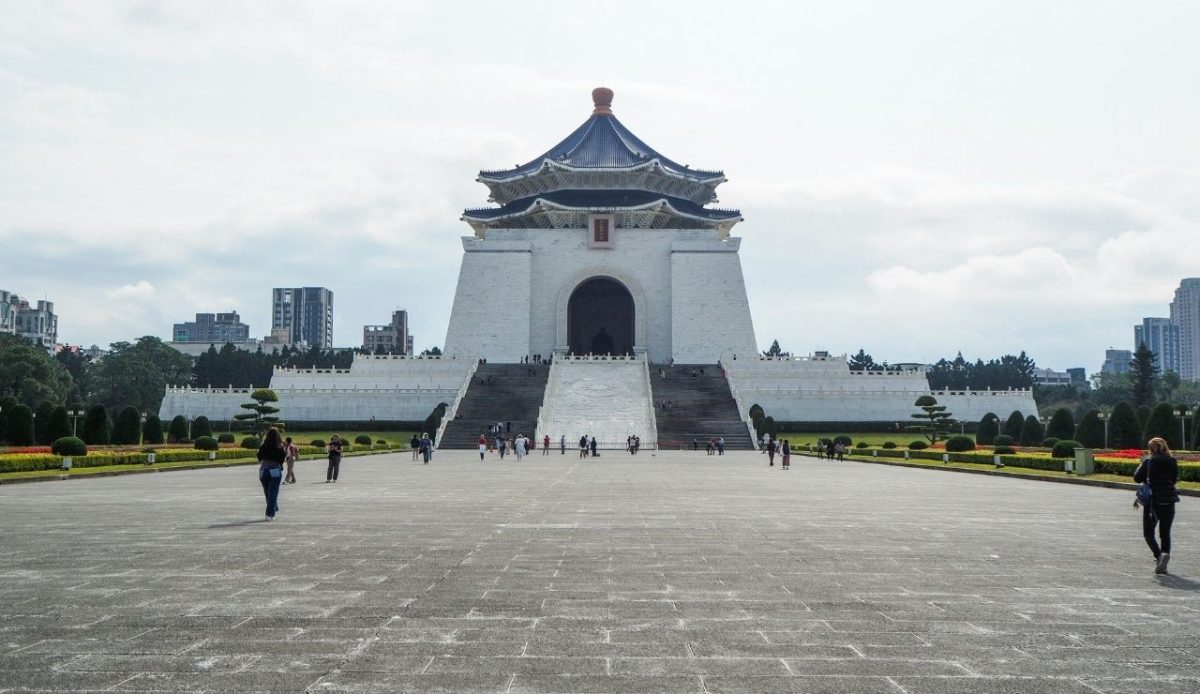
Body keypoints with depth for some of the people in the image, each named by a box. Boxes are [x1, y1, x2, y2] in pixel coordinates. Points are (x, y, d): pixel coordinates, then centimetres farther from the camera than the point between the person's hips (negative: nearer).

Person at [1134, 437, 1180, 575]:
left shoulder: (1148, 461, -8)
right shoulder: (1172, 462, 4)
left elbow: (1137, 478, -5)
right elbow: (1174, 479, 13)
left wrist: (1141, 466, 10)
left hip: (1152, 501, -4)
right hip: (1169, 501, 4)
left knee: (1148, 533, 5)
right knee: (1165, 533, 13)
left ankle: (1158, 555, -17)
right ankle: (1165, 553, -6)